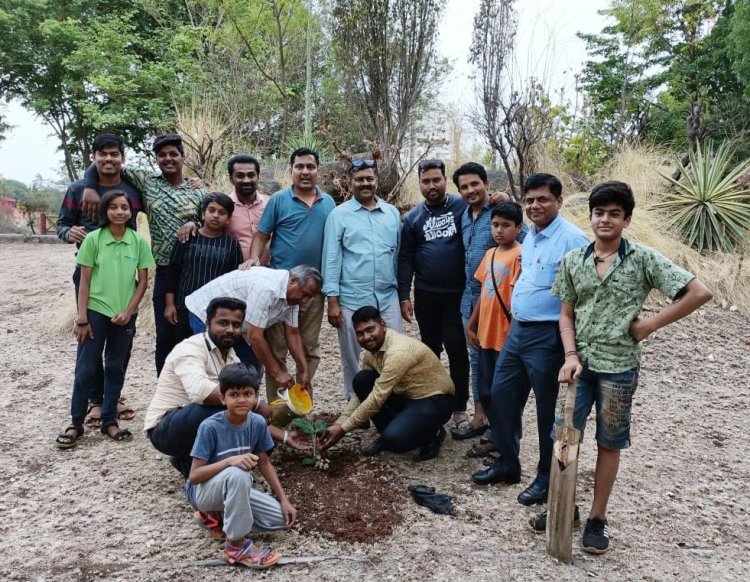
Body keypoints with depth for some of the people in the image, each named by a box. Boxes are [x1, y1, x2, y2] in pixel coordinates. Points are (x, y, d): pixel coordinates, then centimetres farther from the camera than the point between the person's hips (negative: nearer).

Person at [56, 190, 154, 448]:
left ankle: (109, 421, 22)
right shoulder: (93, 239, -6)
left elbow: (143, 281, 2)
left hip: (125, 315, 2)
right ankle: (76, 423, 16)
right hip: (96, 311, -2)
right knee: (86, 369, 3)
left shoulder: (138, 242, -2)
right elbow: (84, 281, -4)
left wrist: (128, 311, -7)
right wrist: (81, 318, -7)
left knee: (116, 369, 11)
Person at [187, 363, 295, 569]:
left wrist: (284, 499, -1)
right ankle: (237, 545, -19)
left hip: (234, 488, 6)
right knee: (237, 474, -38)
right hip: (203, 491, -6)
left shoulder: (258, 423, -11)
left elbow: (264, 463, 3)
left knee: (281, 518, -10)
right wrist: (230, 461, -38)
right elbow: (194, 476, -24)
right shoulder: (210, 427, -25)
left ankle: (221, 515, 8)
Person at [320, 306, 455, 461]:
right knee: (362, 380, -9)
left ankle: (431, 434, 2)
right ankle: (387, 434, 5)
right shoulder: (371, 352, -2)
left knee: (394, 439, -30)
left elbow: (377, 399, -29)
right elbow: (361, 393, 7)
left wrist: (343, 429, -22)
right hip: (406, 396, 8)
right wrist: (339, 423, -4)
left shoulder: (399, 351, -30)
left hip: (435, 400, -8)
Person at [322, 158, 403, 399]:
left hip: (388, 298, 3)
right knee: (352, 358, 10)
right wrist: (332, 300, -8)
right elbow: (332, 258, -4)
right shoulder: (339, 214, -2)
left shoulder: (392, 213, 9)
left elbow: (399, 254, 13)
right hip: (352, 300, -2)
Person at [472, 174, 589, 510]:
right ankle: (507, 463, 33)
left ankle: (547, 478, 26)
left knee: (547, 408, 7)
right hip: (517, 330, 9)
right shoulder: (530, 237, 12)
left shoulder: (572, 239, -16)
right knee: (501, 395, 14)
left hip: (547, 336, -8)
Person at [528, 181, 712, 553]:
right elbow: (566, 314, 6)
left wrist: (650, 324, -9)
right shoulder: (573, 261, 3)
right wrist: (571, 355, -7)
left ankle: (597, 518, 25)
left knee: (609, 444, 10)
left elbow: (699, 292, -9)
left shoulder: (643, 259, -7)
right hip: (579, 363, 3)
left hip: (618, 367, -2)